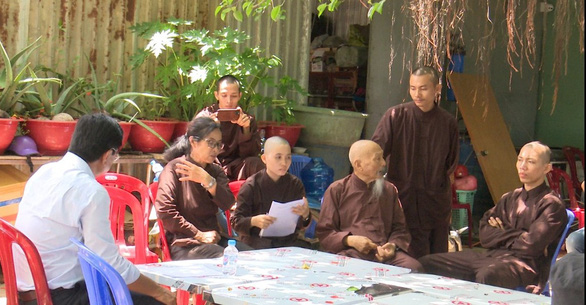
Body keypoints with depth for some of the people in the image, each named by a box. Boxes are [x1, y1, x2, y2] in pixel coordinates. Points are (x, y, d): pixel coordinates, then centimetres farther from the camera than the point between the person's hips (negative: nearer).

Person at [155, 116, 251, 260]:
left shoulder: (216, 171, 18)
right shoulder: (175, 168, 0)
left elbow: (227, 203, -2)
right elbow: (164, 212, -12)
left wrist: (208, 181, -20)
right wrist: (199, 235, -10)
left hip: (214, 240, 6)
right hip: (184, 246, -6)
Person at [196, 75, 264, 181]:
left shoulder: (248, 120, 8)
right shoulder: (204, 116, 4)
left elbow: (250, 154, -2)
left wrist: (246, 129, -19)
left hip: (234, 170, 1)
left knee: (254, 163, -29)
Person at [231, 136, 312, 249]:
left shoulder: (295, 184, 5)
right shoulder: (251, 186, -5)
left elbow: (302, 225, 7)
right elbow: (236, 221, -5)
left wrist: (305, 214, -18)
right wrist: (253, 221, -26)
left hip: (287, 240, 4)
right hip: (256, 239, -4)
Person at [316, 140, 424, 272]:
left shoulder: (389, 190, 20)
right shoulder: (337, 190, 10)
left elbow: (400, 228, 22)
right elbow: (324, 232, 8)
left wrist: (393, 245, 0)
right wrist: (350, 240, -9)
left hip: (384, 252, 4)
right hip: (350, 253, -4)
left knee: (414, 268, -28)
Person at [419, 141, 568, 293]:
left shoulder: (552, 205, 1)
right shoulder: (509, 198, 20)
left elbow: (530, 245, -12)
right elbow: (485, 236, 9)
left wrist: (501, 236, 3)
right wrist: (515, 235, -5)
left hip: (524, 262, -7)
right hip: (492, 255, 7)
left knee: (487, 275, -42)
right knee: (426, 263, -7)